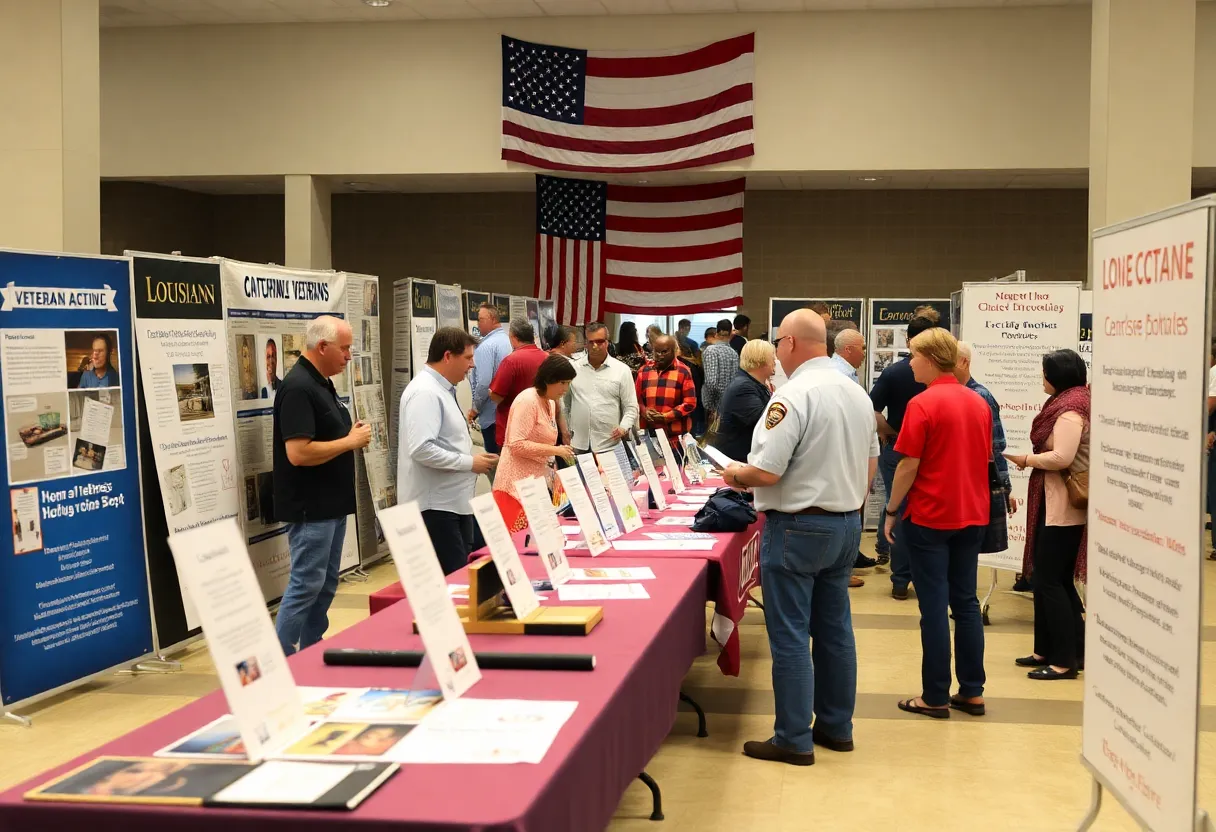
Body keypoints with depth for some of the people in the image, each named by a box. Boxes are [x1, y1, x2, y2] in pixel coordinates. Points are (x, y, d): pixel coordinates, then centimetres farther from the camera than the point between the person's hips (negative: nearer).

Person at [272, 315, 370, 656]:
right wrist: (350, 441, -17)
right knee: (306, 585, -6)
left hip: (331, 504, 10)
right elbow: (298, 452, -27)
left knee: (326, 585, 14)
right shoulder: (298, 387, -19)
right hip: (310, 507, -10)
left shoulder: (322, 384, 13)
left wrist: (352, 435, 4)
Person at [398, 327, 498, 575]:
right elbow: (422, 449, -27)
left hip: (453, 501, 10)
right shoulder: (425, 392, -18)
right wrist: (469, 463, -19)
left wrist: (472, 458, 6)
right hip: (435, 506, -10)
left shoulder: (442, 389, 15)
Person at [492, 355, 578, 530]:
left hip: (538, 481, 9)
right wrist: (556, 450, -20)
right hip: (518, 483, -9)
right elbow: (517, 445, -22)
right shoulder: (527, 401, -16)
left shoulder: (550, 402, 13)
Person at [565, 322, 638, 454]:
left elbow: (631, 407, 3)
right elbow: (565, 403, 15)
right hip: (578, 443, 2)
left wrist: (624, 427, -13)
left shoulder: (622, 370, 2)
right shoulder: (574, 368, 7)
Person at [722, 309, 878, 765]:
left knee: (790, 636, 0)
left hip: (798, 528, -8)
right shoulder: (856, 393, 7)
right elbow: (871, 462, 15)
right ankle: (836, 726, 25)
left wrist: (736, 475, -2)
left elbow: (766, 472, -21)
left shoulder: (793, 396, -19)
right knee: (835, 628, 16)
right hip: (847, 524, 8)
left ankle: (794, 740, 5)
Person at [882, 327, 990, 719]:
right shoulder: (979, 403, 7)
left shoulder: (923, 404, -14)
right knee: (966, 603, 12)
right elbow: (986, 459, 13)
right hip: (973, 516, 6)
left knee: (935, 607, 0)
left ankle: (935, 697, 6)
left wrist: (891, 511, -5)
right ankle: (972, 692, 16)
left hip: (930, 518, -6)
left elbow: (909, 465, -15)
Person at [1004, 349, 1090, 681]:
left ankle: (1066, 659, -1)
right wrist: (1033, 459, 4)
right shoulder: (1066, 404, 15)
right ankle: (1048, 650, 19)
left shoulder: (1070, 411, -16)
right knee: (1055, 579, 13)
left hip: (1064, 508, -10)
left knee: (1048, 580, -6)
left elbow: (1062, 457, -25)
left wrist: (1027, 459, -12)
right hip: (1055, 503, 10)